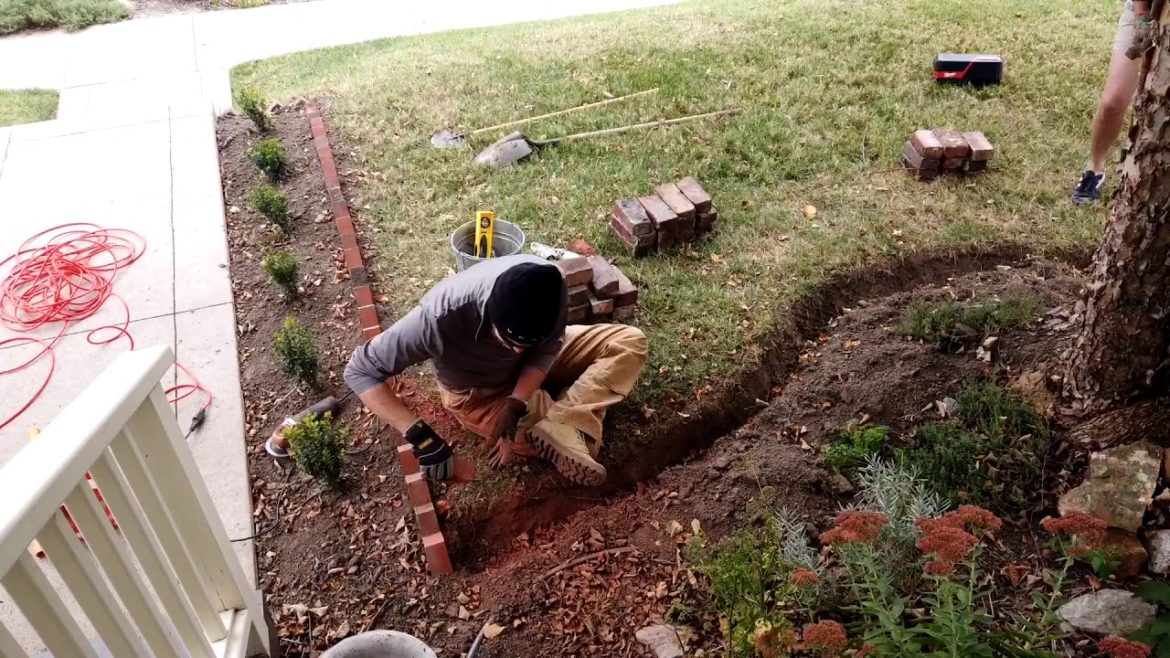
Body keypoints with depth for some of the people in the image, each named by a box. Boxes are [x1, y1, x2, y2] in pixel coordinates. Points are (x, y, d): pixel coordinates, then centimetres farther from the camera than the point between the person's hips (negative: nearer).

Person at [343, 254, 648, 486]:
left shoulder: (548, 287, -32)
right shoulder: (439, 317, -40)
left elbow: (548, 348, -14)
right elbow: (360, 370, -34)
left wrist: (516, 404, -29)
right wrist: (418, 435, -42)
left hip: (535, 368, 4)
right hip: (479, 393, -4)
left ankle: (555, 428, -21)